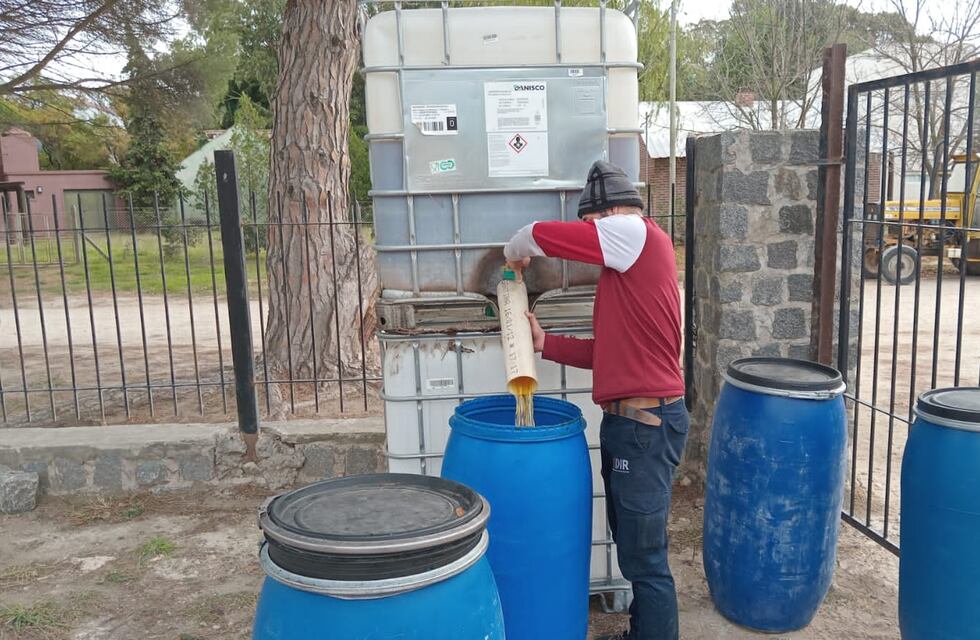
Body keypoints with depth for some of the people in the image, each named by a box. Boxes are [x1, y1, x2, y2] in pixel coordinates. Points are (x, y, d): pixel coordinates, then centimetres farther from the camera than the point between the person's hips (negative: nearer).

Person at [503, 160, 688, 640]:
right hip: (627, 421, 10)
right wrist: (545, 343, 12)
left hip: (646, 424, -10)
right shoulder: (626, 268, 19)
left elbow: (541, 235, -14)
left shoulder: (637, 233, -10)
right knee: (633, 548, 21)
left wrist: (515, 253, 6)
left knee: (644, 559, 0)